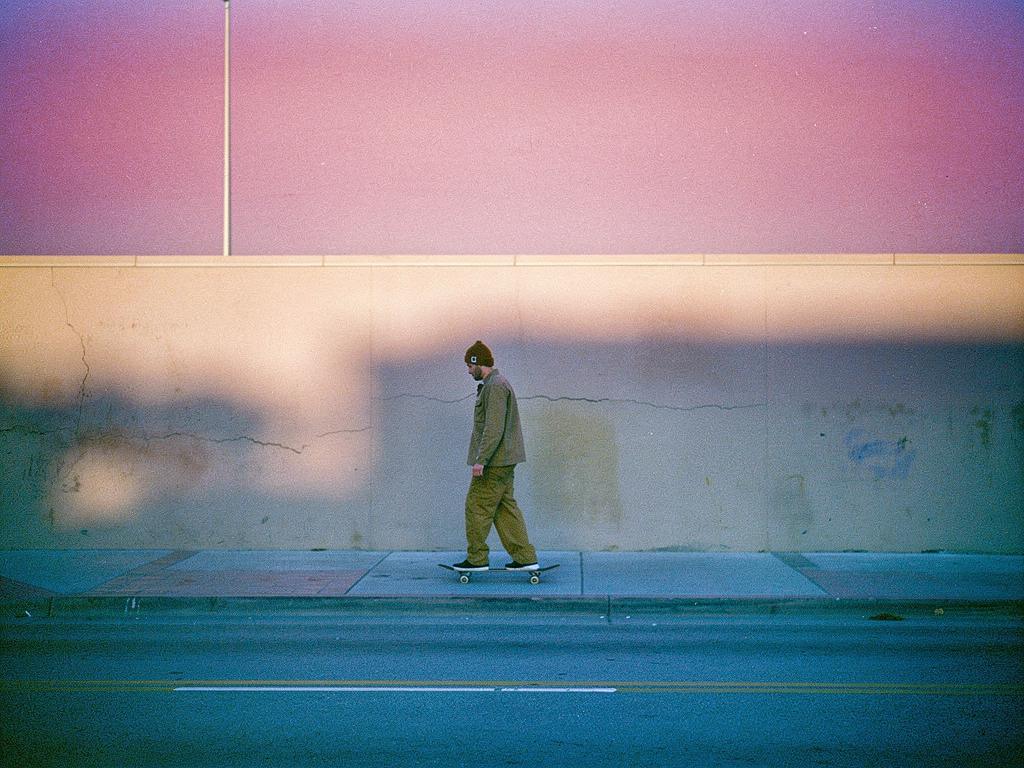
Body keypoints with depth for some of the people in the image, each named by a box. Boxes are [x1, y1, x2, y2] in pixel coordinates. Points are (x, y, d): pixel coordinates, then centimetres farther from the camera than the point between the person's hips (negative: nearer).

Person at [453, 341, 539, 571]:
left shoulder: (495, 386, -15)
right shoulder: (494, 384, 19)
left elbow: (494, 429, -23)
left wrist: (481, 460, -24)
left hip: (494, 462, -10)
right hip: (504, 460, 10)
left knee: (477, 506, -2)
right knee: (505, 507, 10)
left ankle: (477, 558, 5)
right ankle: (525, 557, 9)